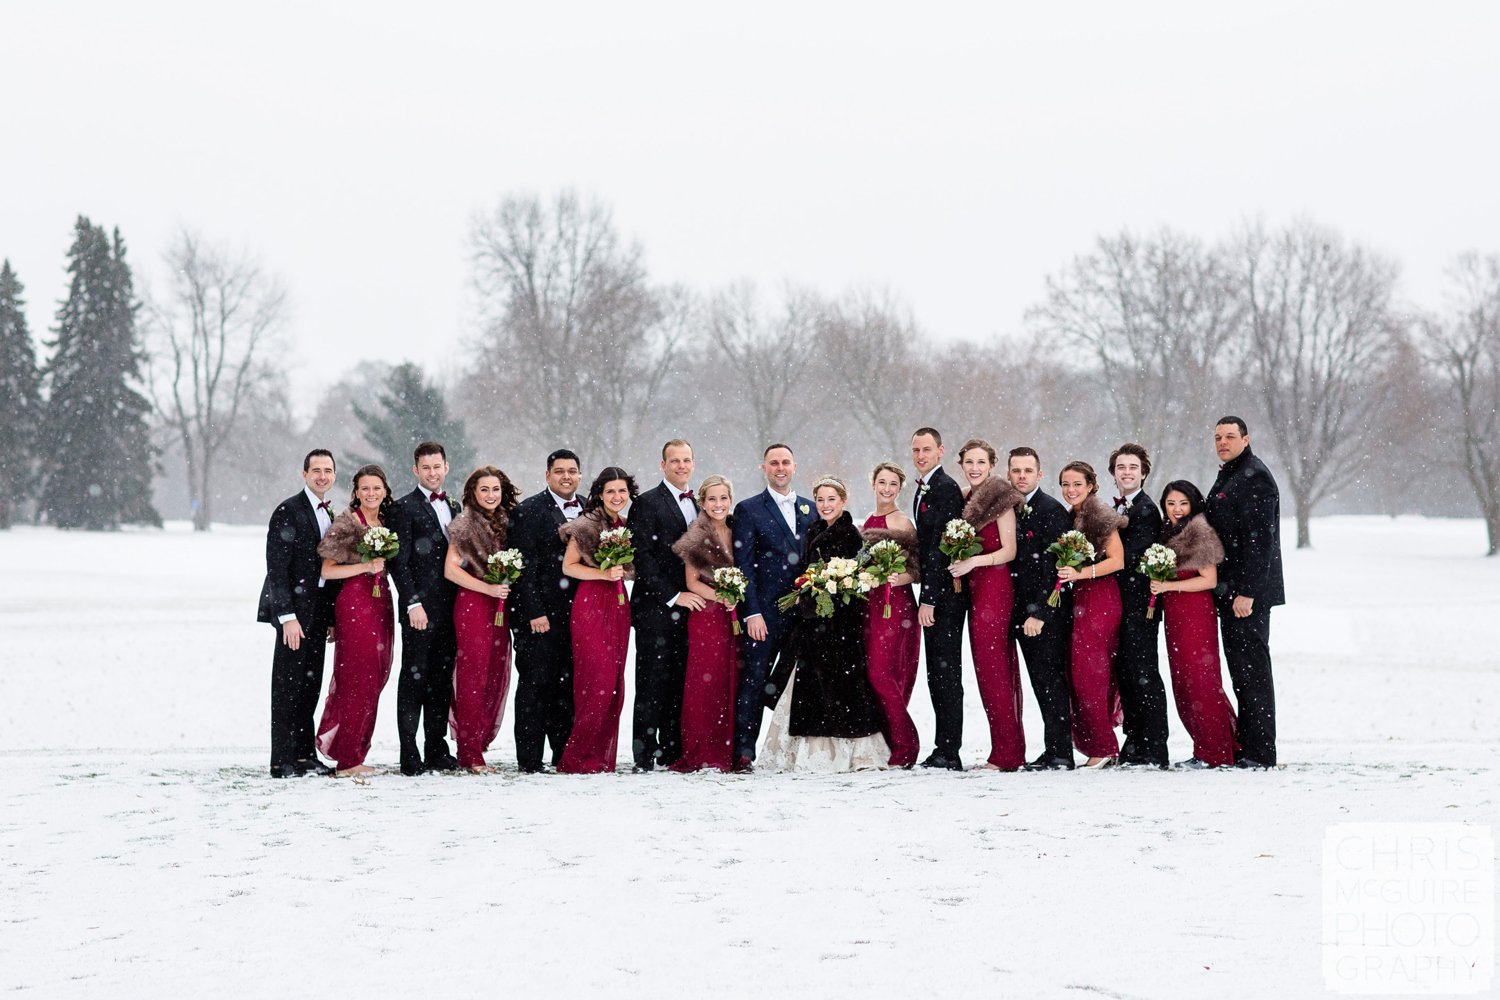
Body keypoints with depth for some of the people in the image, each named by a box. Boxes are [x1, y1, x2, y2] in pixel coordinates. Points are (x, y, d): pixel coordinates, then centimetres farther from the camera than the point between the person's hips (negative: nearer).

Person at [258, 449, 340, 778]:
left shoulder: (329, 515, 14)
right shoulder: (288, 512, -10)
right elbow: (277, 568, -14)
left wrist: (333, 617, 13)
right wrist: (288, 616, -19)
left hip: (319, 611, 7)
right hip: (295, 610, -7)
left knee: (310, 686, 10)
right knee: (287, 686, -5)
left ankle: (305, 755, 16)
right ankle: (282, 761, -3)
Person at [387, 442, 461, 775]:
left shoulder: (454, 507, 17)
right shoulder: (405, 508, -3)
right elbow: (400, 562, -8)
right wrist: (413, 603, -16)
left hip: (450, 607, 6)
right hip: (420, 608, -6)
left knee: (442, 681, 9)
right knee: (414, 679, -4)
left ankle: (436, 750, 15)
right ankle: (410, 756, -3)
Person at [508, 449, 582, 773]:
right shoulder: (529, 511, -4)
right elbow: (525, 566, -9)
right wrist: (534, 613, -14)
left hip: (577, 613, 5)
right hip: (540, 614, -5)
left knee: (568, 686, 8)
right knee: (535, 685, -1)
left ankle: (565, 755, 15)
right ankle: (529, 760, 0)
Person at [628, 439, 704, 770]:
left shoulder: (698, 505, 18)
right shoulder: (647, 503, -3)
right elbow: (643, 557, -10)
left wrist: (704, 594, 8)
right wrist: (673, 596, -14)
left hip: (688, 606, 6)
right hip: (656, 608, -6)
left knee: (680, 682, 4)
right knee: (653, 682, -6)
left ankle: (672, 752, 8)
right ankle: (645, 756, -5)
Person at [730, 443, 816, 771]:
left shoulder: (810, 510, 15)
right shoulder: (748, 510, 1)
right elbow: (744, 566, -4)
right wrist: (752, 613, -12)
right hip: (764, 613, -4)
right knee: (753, 681, -6)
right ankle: (744, 752, -5)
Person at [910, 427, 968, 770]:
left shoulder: (946, 489, -13)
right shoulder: (924, 489, 18)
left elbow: (941, 547, -18)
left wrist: (929, 599, -20)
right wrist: (926, 596, 14)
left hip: (947, 593, -10)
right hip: (934, 594, 10)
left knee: (946, 672, -8)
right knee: (937, 673, 11)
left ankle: (948, 752, -6)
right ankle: (944, 750, 15)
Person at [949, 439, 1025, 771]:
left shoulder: (1000, 498, -6)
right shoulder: (967, 501, 17)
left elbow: (1010, 550, -10)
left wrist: (973, 561, -18)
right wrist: (959, 563, 4)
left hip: (995, 586, -8)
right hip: (976, 590, 8)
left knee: (991, 668, -10)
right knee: (1001, 669, 8)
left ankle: (1005, 753, -9)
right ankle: (1013, 750, 11)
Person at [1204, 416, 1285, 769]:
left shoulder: (1255, 478, -12)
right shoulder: (1229, 476, 20)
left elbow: (1258, 539, -19)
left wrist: (1246, 592, -23)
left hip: (1248, 594, -10)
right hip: (1231, 592, 10)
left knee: (1252, 669, -8)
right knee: (1241, 670, 12)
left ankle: (1259, 753, -7)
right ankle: (1247, 748, 17)